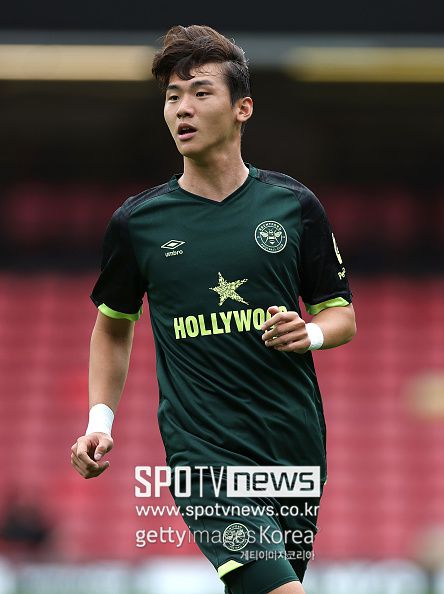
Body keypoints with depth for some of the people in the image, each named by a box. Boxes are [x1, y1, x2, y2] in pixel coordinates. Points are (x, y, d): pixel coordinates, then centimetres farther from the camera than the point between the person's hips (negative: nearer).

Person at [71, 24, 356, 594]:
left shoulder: (294, 205, 5)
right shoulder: (136, 222, 3)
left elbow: (341, 315, 13)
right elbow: (114, 325, 18)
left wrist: (311, 333, -9)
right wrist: (100, 419, 7)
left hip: (296, 445, 3)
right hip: (203, 454, -3)